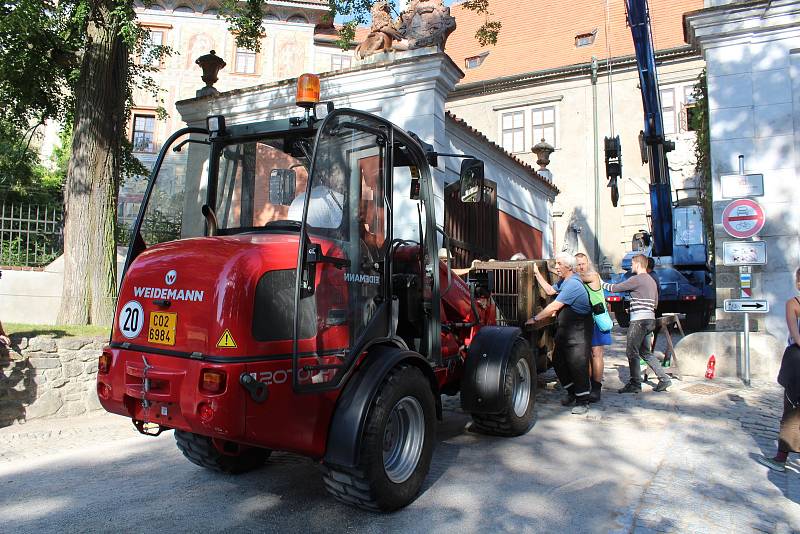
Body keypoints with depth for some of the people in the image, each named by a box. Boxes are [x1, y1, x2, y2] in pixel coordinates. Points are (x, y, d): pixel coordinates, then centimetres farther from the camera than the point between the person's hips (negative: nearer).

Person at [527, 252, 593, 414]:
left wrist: (534, 319, -16)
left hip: (578, 330, -10)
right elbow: (550, 290, 26)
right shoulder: (564, 281, 9)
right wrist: (537, 274, 19)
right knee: (558, 362, 12)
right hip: (564, 329, 10)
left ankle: (583, 401, 5)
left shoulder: (573, 284, -22)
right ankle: (571, 393, 28)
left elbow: (554, 307, -22)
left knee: (577, 365, -7)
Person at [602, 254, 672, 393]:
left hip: (639, 320, -9)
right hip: (650, 319, 9)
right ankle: (664, 379, 14)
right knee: (645, 352, 16)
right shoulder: (651, 280, 18)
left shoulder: (637, 279, -11)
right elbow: (655, 303, 24)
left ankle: (635, 384, -1)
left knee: (631, 352, -4)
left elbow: (615, 288, -8)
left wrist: (601, 283, 8)